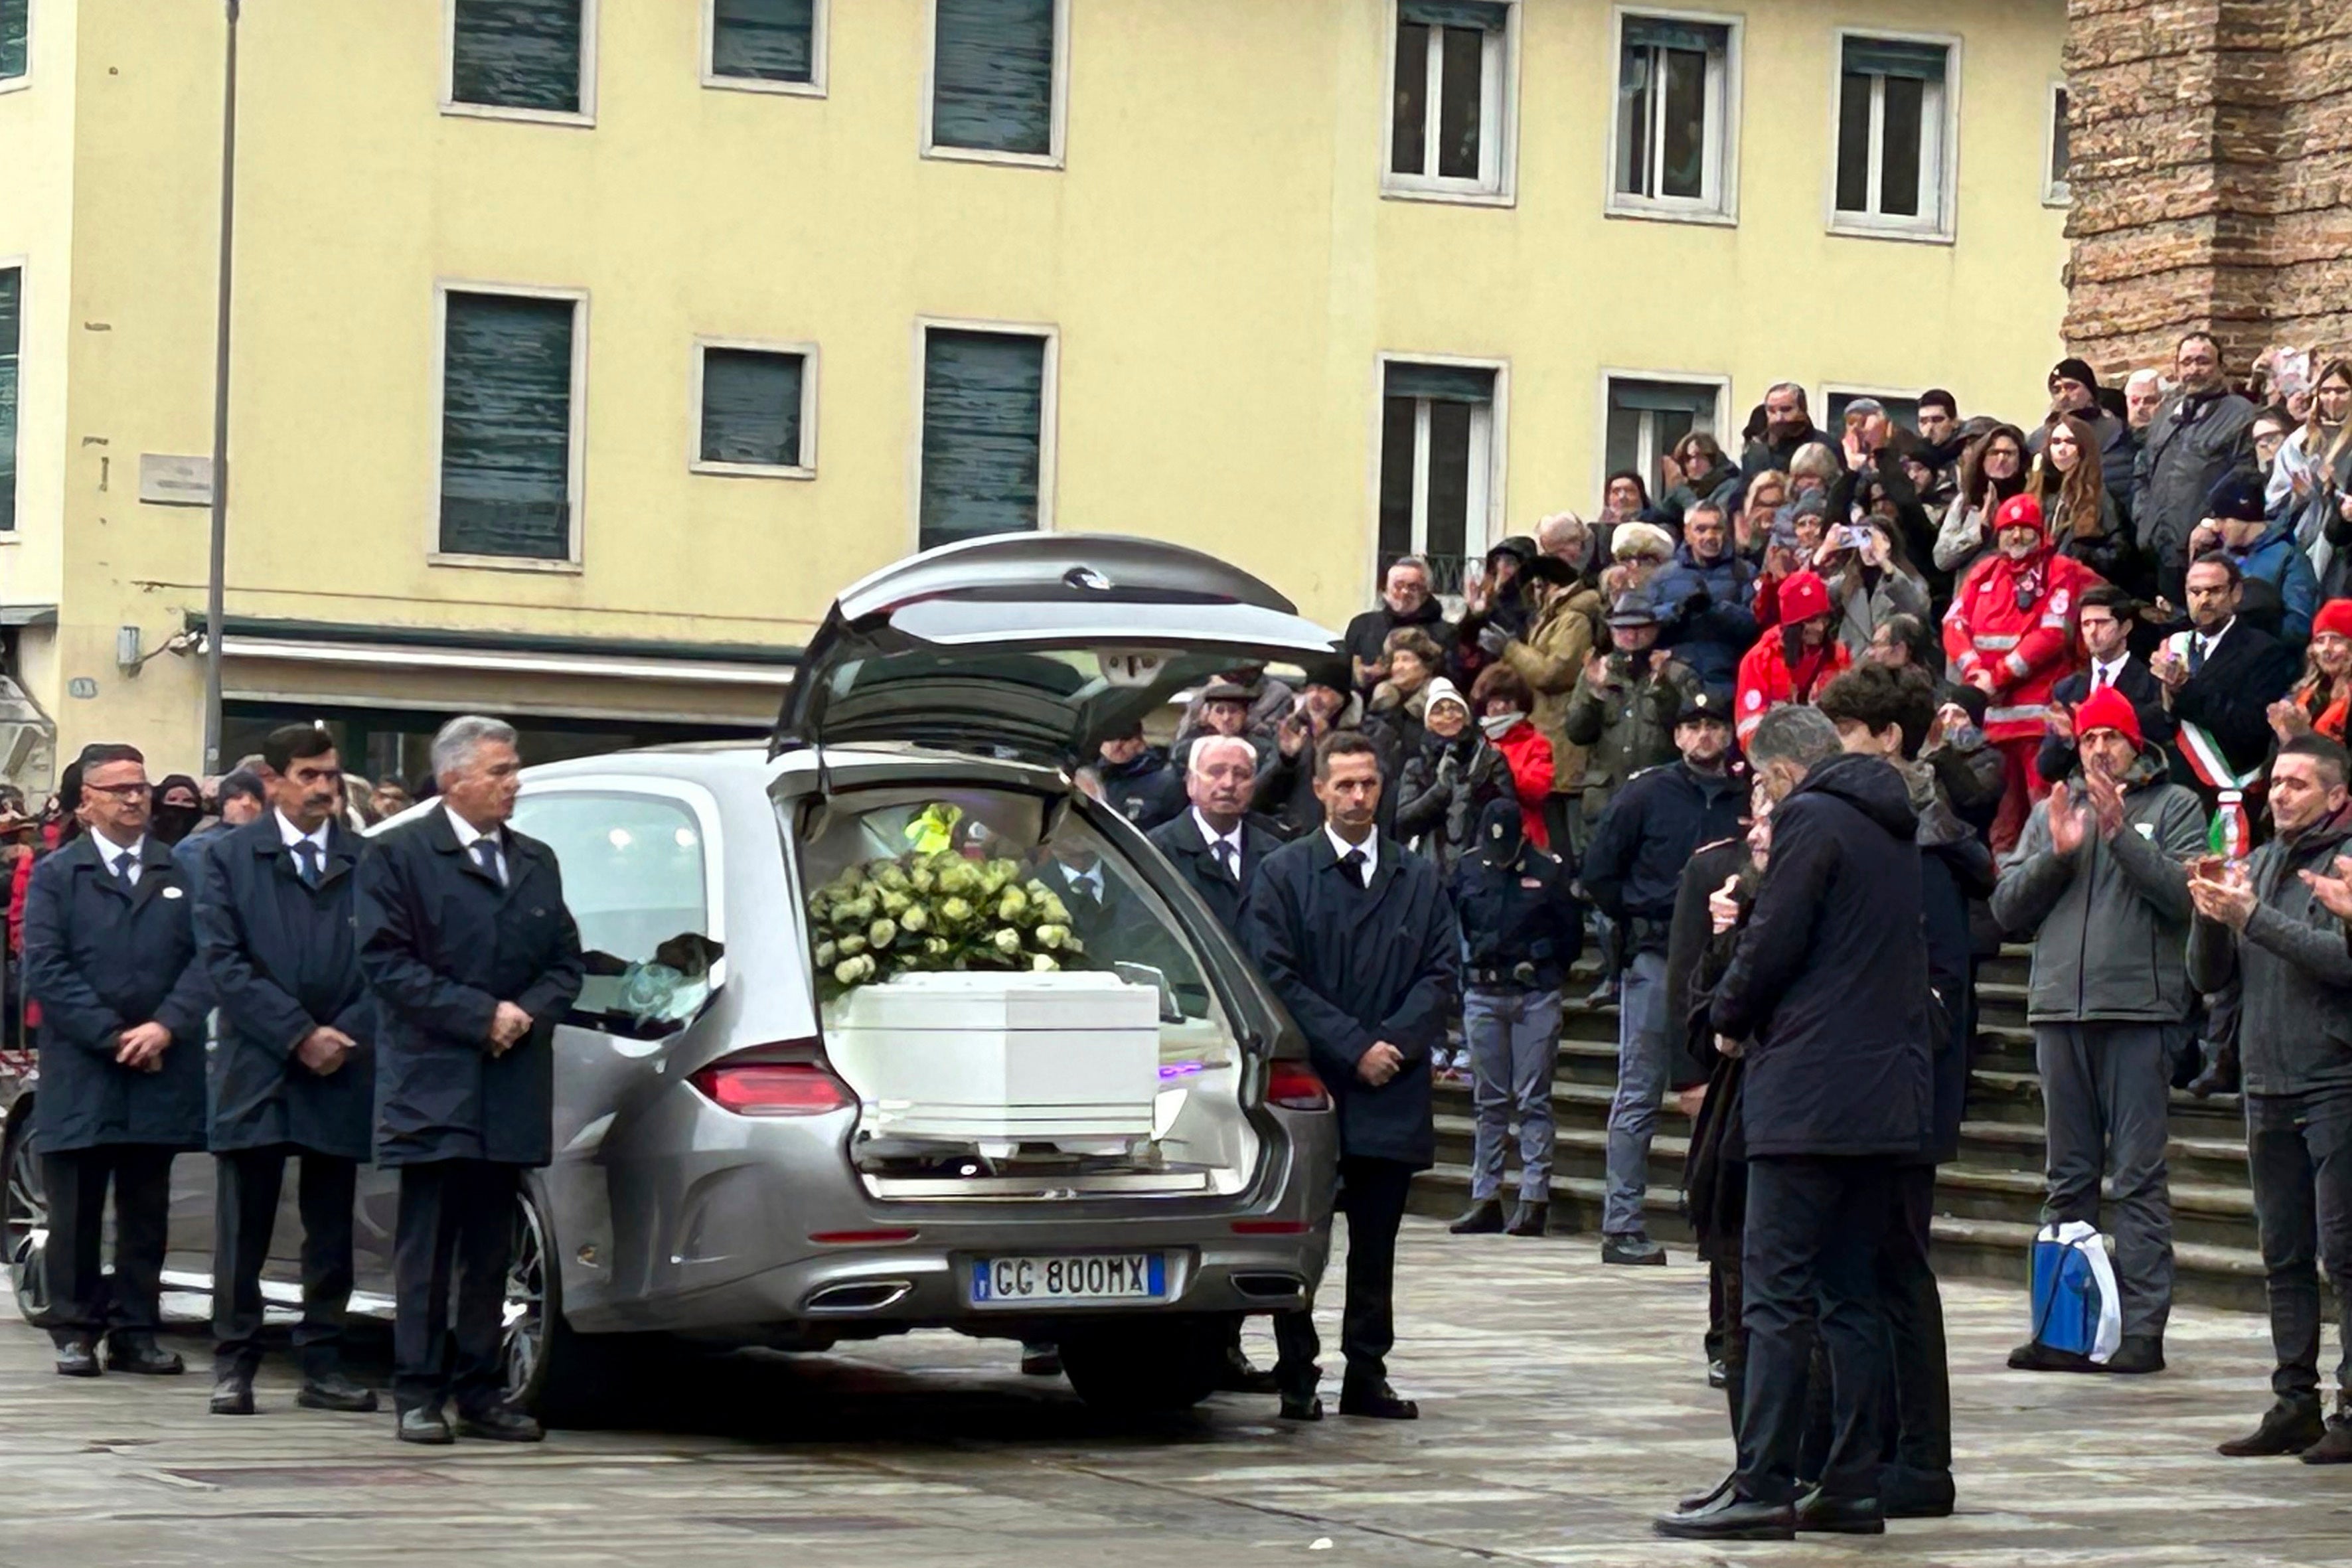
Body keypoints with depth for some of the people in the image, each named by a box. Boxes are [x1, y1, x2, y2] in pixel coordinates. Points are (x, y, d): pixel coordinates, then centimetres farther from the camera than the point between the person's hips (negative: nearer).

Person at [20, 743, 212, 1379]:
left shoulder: (183, 873, 10)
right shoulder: (56, 875, 4)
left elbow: (206, 960, 3)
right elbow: (46, 969, -4)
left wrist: (165, 1027, -12)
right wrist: (113, 1037, -12)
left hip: (160, 1073, 2)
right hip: (80, 1076, -2)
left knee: (146, 1214, 5)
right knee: (76, 1214, 1)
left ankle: (135, 1332, 10)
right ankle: (75, 1332, 6)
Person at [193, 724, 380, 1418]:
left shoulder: (367, 861, 8)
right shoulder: (232, 858, 4)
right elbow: (224, 962, -4)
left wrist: (346, 1037, -9)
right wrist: (299, 1035, -11)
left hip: (342, 1073, 2)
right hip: (256, 1071, -2)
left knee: (331, 1232, 7)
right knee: (243, 1229, 0)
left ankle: (323, 1365, 12)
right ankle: (234, 1363, 5)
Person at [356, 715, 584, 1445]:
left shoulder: (537, 863, 16)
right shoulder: (399, 857, -1)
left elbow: (567, 962, 15)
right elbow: (387, 963, -9)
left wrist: (528, 1012, -6)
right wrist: (481, 1015, -14)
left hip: (512, 1087, 5)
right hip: (433, 1084, -5)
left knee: (490, 1249, 8)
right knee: (426, 1246, -4)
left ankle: (481, 1393, 11)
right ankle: (419, 1393, -2)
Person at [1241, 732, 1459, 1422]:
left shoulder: (1419, 879, 11)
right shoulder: (1283, 874, 3)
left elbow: (1442, 972, 8)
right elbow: (1277, 977, -4)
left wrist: (1395, 1042, -8)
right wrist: (1352, 1046, -11)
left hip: (1392, 1091, 2)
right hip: (1309, 1082, -2)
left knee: (1377, 1243, 6)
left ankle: (1367, 1375, 11)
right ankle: (1297, 1378, 5)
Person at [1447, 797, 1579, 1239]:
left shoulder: (1547, 871, -1)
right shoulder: (1467, 870, 5)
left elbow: (1571, 936, 5)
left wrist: (1543, 971, 2)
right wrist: (1466, 973, 6)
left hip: (1536, 998, -3)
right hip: (1482, 997, 3)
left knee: (1533, 1101, -4)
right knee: (1489, 1102, 6)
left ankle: (1534, 1199, -4)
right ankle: (1485, 1199, 9)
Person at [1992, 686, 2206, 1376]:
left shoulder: (2174, 807, 5)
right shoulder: (2051, 812, 17)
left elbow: (2186, 896, -10)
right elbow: (2007, 909, 8)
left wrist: (2120, 833, -14)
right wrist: (2056, 853, -6)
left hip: (2141, 1011, -5)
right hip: (2060, 1009, 5)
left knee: (2138, 1177, -5)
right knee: (2069, 1177, 8)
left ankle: (2142, 1325, -6)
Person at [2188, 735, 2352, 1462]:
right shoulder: (2257, 865, 14)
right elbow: (2208, 976, 13)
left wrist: (2253, 918, -20)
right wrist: (2211, 913, -5)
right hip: (2268, 1085, 7)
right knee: (2284, 1256, 9)